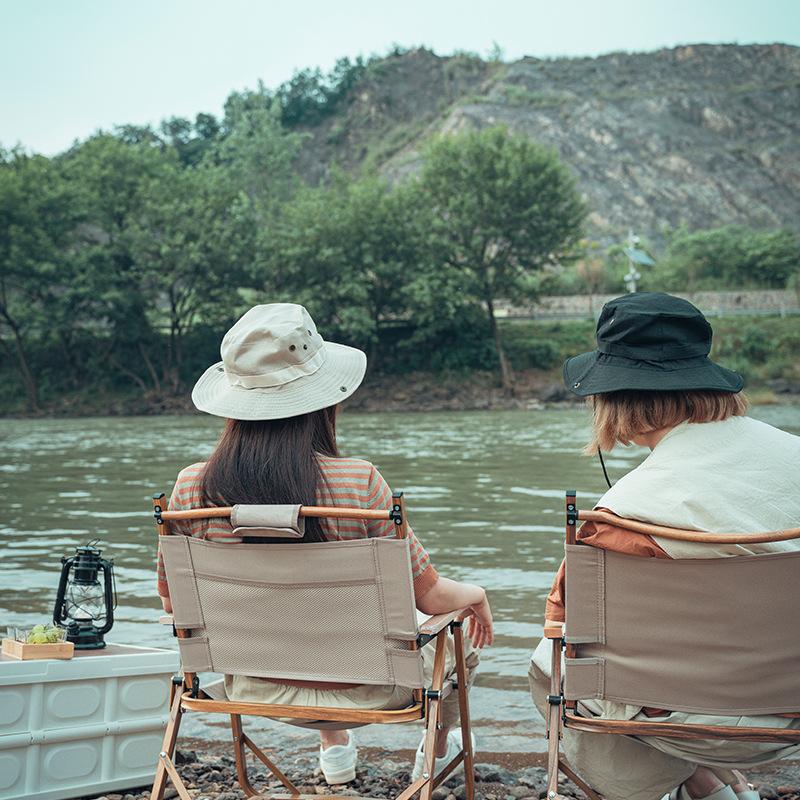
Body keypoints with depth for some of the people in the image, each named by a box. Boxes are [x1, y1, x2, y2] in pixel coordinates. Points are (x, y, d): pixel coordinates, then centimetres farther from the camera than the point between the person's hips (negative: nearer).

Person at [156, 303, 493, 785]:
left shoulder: (192, 488, -17)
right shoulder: (359, 483, -26)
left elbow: (172, 599, 0)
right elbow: (431, 597, -15)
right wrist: (477, 594, 8)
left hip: (256, 688, 3)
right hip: (363, 688, -3)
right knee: (463, 635, 29)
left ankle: (334, 748, 52)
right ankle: (439, 748, 56)